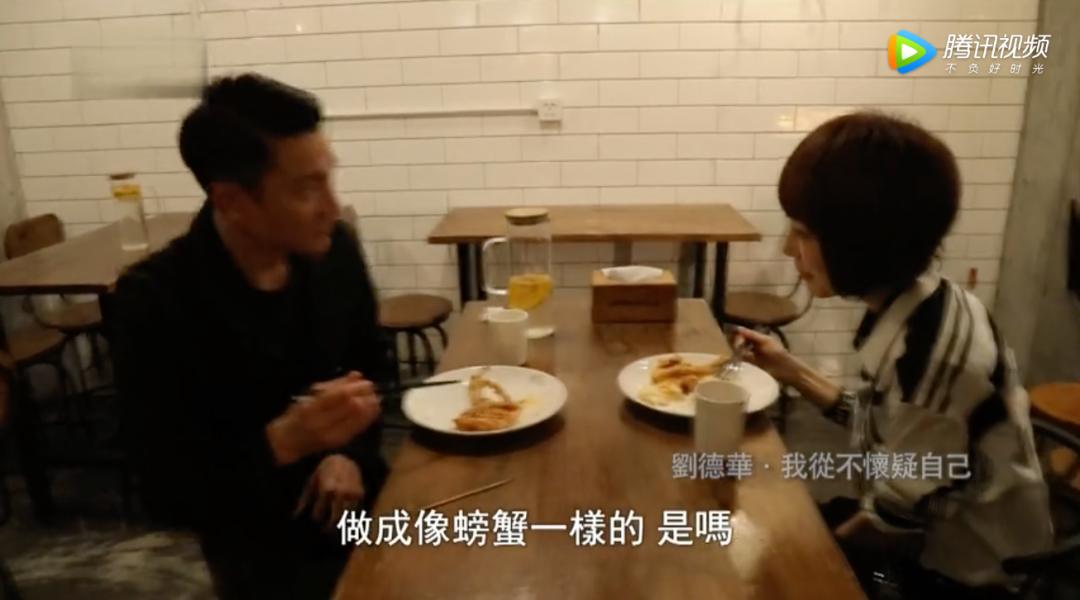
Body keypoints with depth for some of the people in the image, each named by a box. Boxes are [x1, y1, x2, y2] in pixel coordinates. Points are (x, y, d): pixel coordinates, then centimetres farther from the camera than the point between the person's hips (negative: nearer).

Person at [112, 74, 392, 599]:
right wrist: (284, 441, -31)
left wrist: (352, 452, -8)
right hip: (261, 539, -4)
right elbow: (165, 496, -15)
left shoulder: (334, 250, -7)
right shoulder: (153, 301, -19)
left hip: (352, 501, 4)